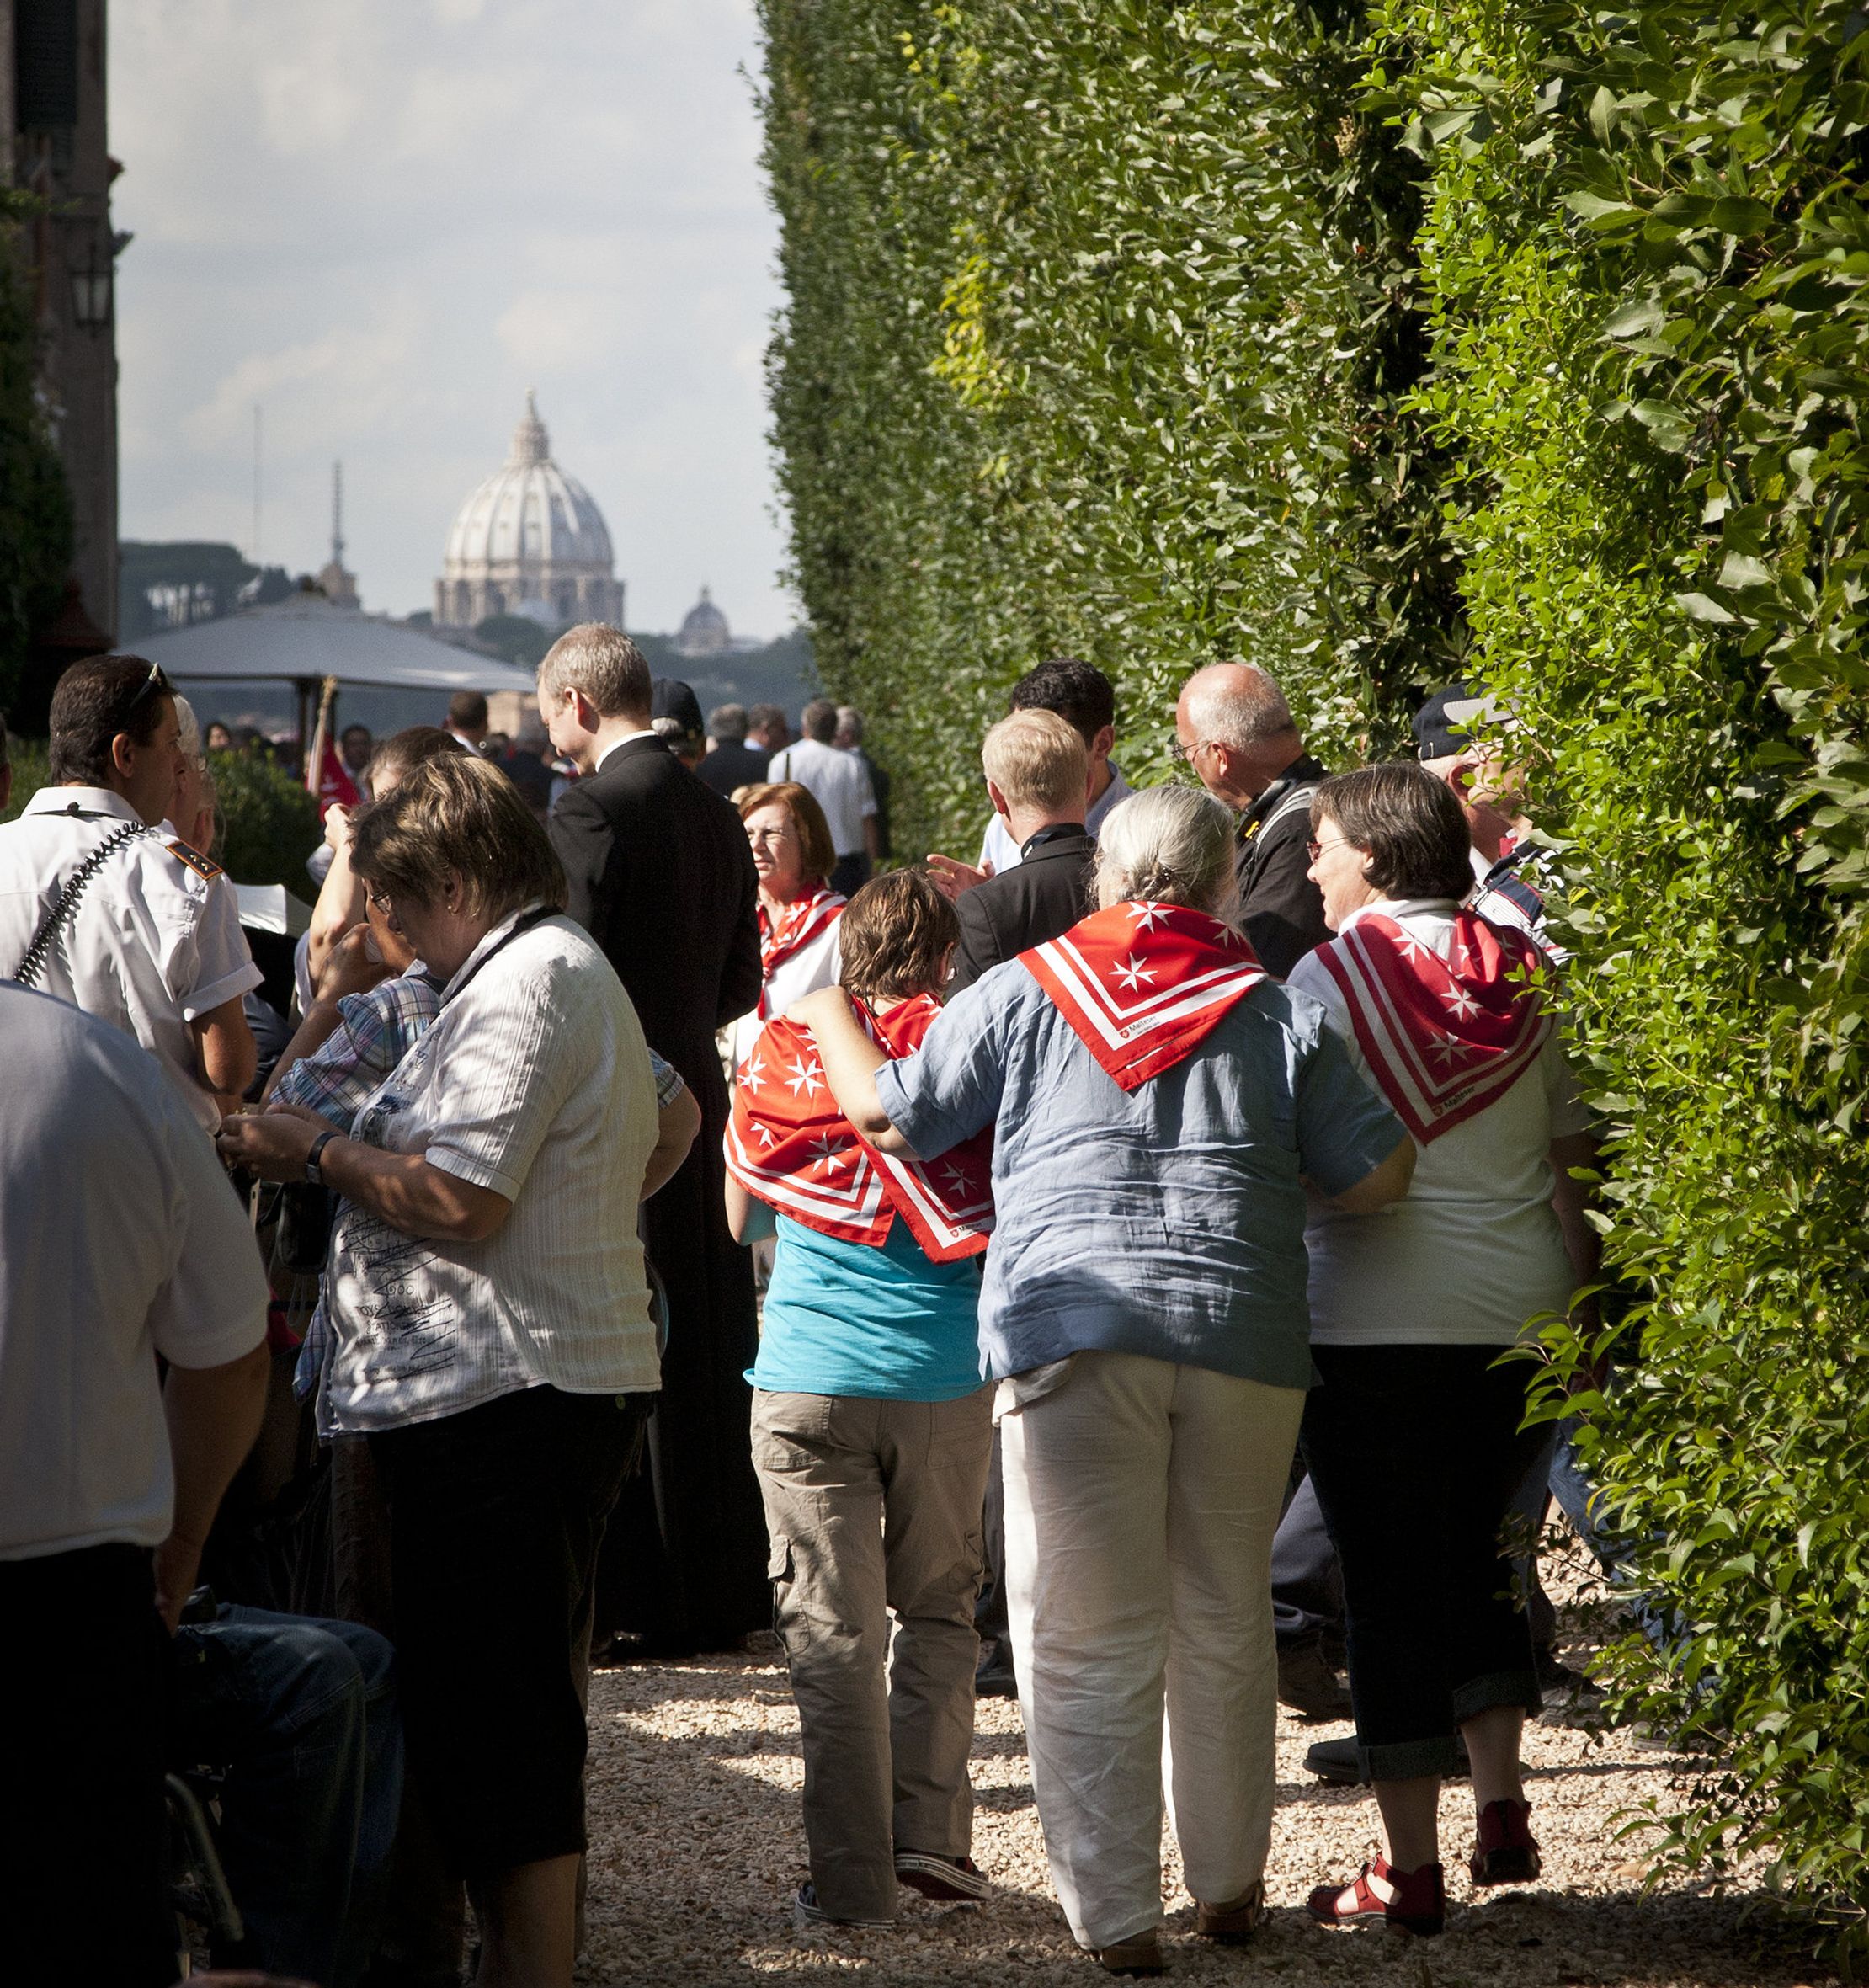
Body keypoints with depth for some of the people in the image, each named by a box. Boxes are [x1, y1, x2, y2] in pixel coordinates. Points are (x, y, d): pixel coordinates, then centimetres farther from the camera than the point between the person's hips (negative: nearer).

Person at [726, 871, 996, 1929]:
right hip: (947, 1375, 0)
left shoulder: (783, 1053, 4)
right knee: (937, 1606, 16)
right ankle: (929, 1827, 6)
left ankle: (854, 1877, -1)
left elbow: (739, 1218, 16)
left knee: (833, 1630, 1)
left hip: (809, 1377, 0)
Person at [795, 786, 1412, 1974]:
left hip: (1074, 1333, -2)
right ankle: (1230, 1886, 25)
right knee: (1224, 1628, 15)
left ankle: (1117, 1918, 1)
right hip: (1244, 1338, 2)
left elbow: (888, 1114, 10)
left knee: (1089, 1642, 2)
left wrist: (826, 1011, 28)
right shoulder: (1278, 1011, 9)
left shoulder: (1023, 994, 6)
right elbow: (1376, 1177, 7)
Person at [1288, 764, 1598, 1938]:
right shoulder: (1526, 979, 6)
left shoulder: (1329, 977, -7)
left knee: (1392, 1585, 1)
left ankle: (1412, 1869, 2)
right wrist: (1579, 1297, 17)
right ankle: (1503, 1810, 16)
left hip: (1377, 1322, -5)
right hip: (1522, 1313, 5)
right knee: (1473, 1556, 22)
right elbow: (1573, 1158, 9)